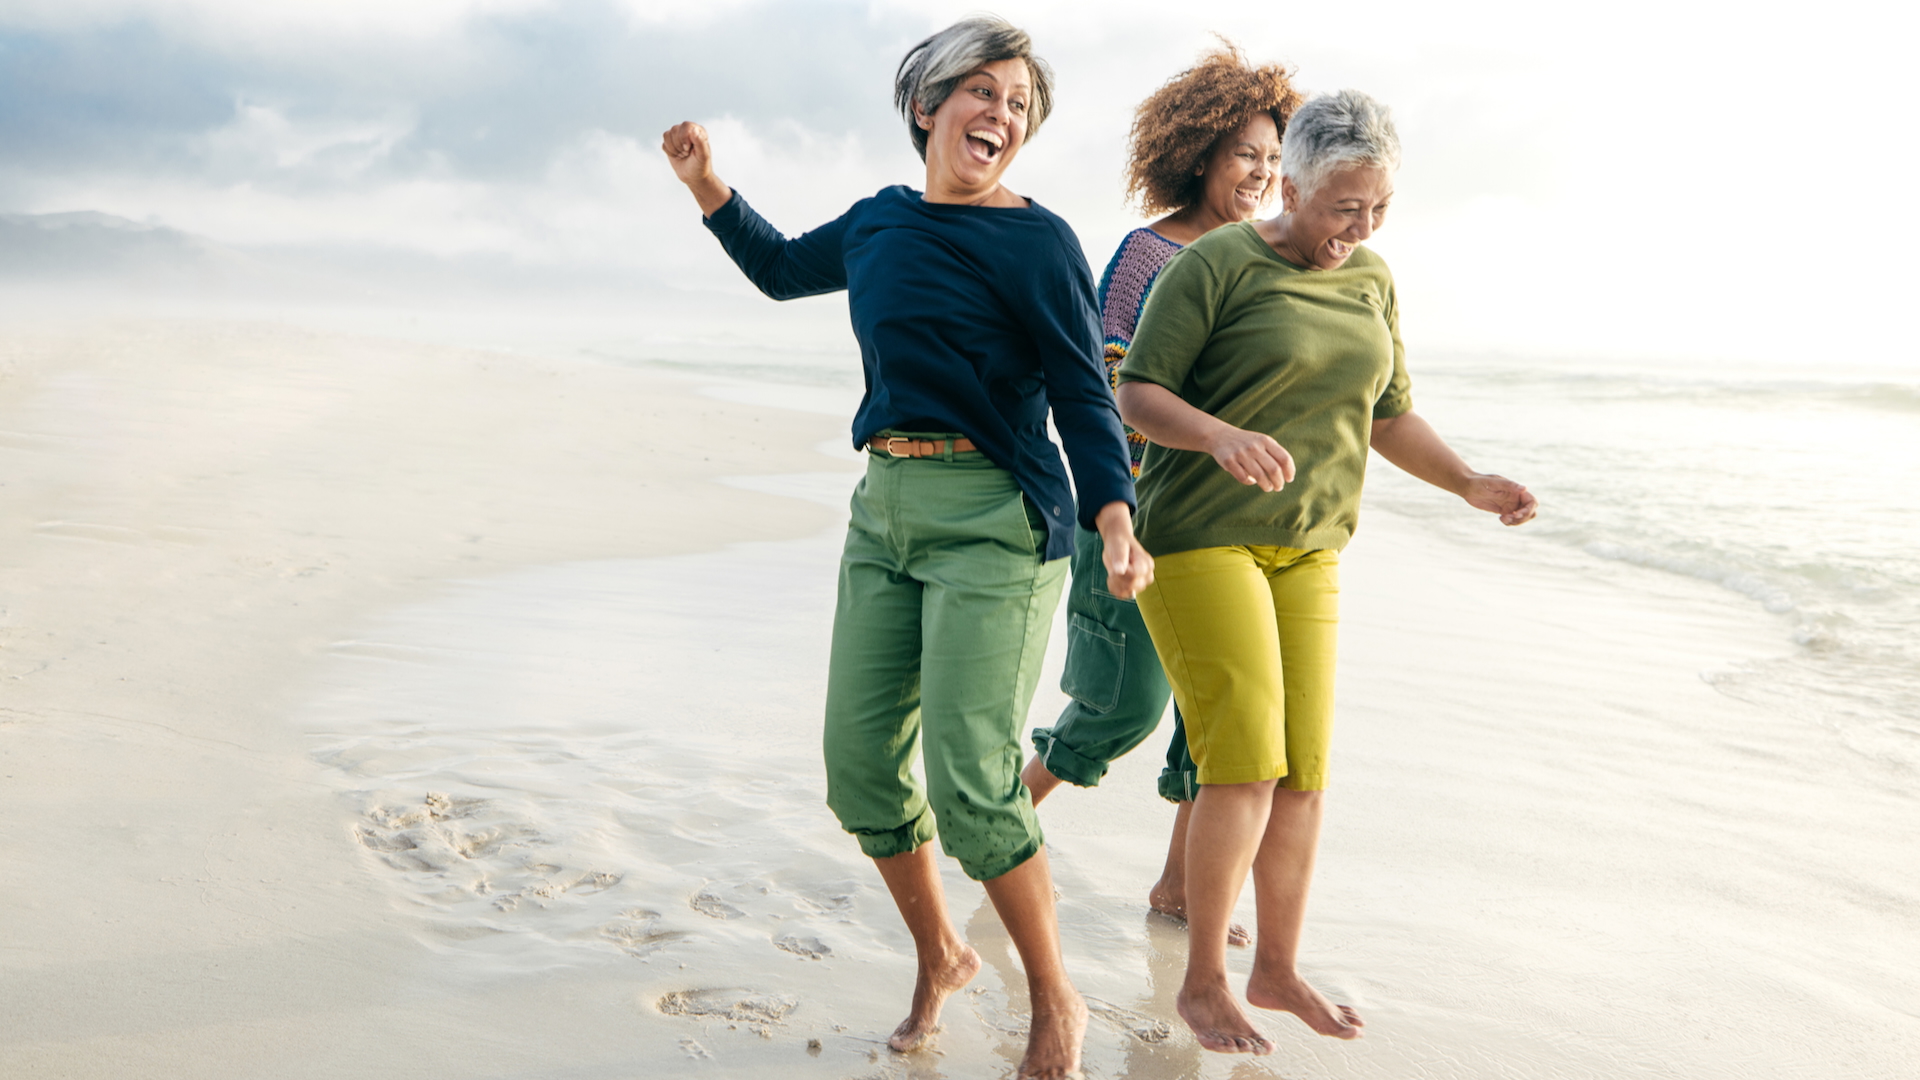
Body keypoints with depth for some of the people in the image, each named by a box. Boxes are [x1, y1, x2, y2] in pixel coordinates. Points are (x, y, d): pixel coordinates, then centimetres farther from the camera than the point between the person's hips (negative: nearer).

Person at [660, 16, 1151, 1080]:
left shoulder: (1036, 240, -5)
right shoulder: (880, 223, 13)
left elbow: (1083, 396, -11)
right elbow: (780, 270, 31)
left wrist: (1115, 520, -26)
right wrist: (708, 187, 18)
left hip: (993, 519, -6)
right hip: (885, 511, 7)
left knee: (968, 787, -12)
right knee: (860, 766, 6)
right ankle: (939, 955, 31)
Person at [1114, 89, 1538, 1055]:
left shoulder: (1369, 283, 10)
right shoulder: (1215, 266, -10)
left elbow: (1388, 417, 18)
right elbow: (1135, 395, -14)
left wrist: (1470, 483, 3)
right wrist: (1221, 436, -32)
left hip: (1304, 550, 7)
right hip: (1197, 538, -6)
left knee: (1303, 767, 6)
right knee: (1246, 763, -12)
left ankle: (1277, 967, 21)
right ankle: (1202, 982, 3)